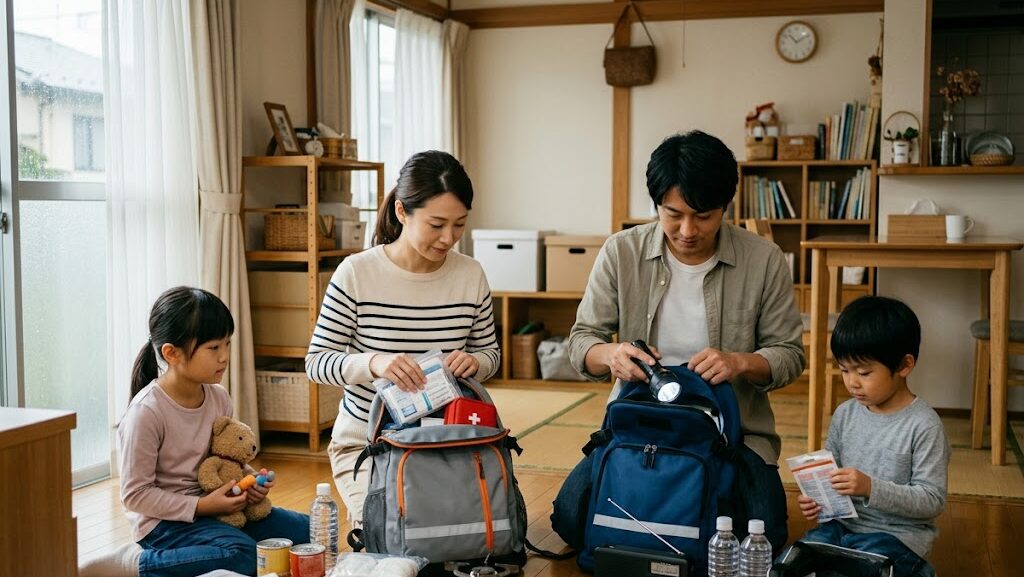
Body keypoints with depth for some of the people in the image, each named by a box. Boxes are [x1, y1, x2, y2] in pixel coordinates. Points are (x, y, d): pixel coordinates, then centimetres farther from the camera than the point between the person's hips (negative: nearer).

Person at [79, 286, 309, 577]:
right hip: (163, 520, -8)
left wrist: (250, 478, -5)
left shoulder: (219, 398, 1)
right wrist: (201, 506, -21)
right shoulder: (146, 412, -20)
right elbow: (135, 494, -17)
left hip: (211, 507, 8)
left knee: (306, 531, 1)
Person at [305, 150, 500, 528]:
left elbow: (490, 353, 9)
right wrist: (374, 363, -31)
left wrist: (473, 362, -17)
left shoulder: (471, 276, -4)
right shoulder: (357, 274, -14)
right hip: (365, 440, -3)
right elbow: (316, 362, -11)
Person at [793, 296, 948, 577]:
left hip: (896, 533, -6)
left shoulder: (924, 426, -13)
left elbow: (932, 501, -15)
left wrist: (871, 488, -26)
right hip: (842, 523, 6)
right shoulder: (845, 414, 5)